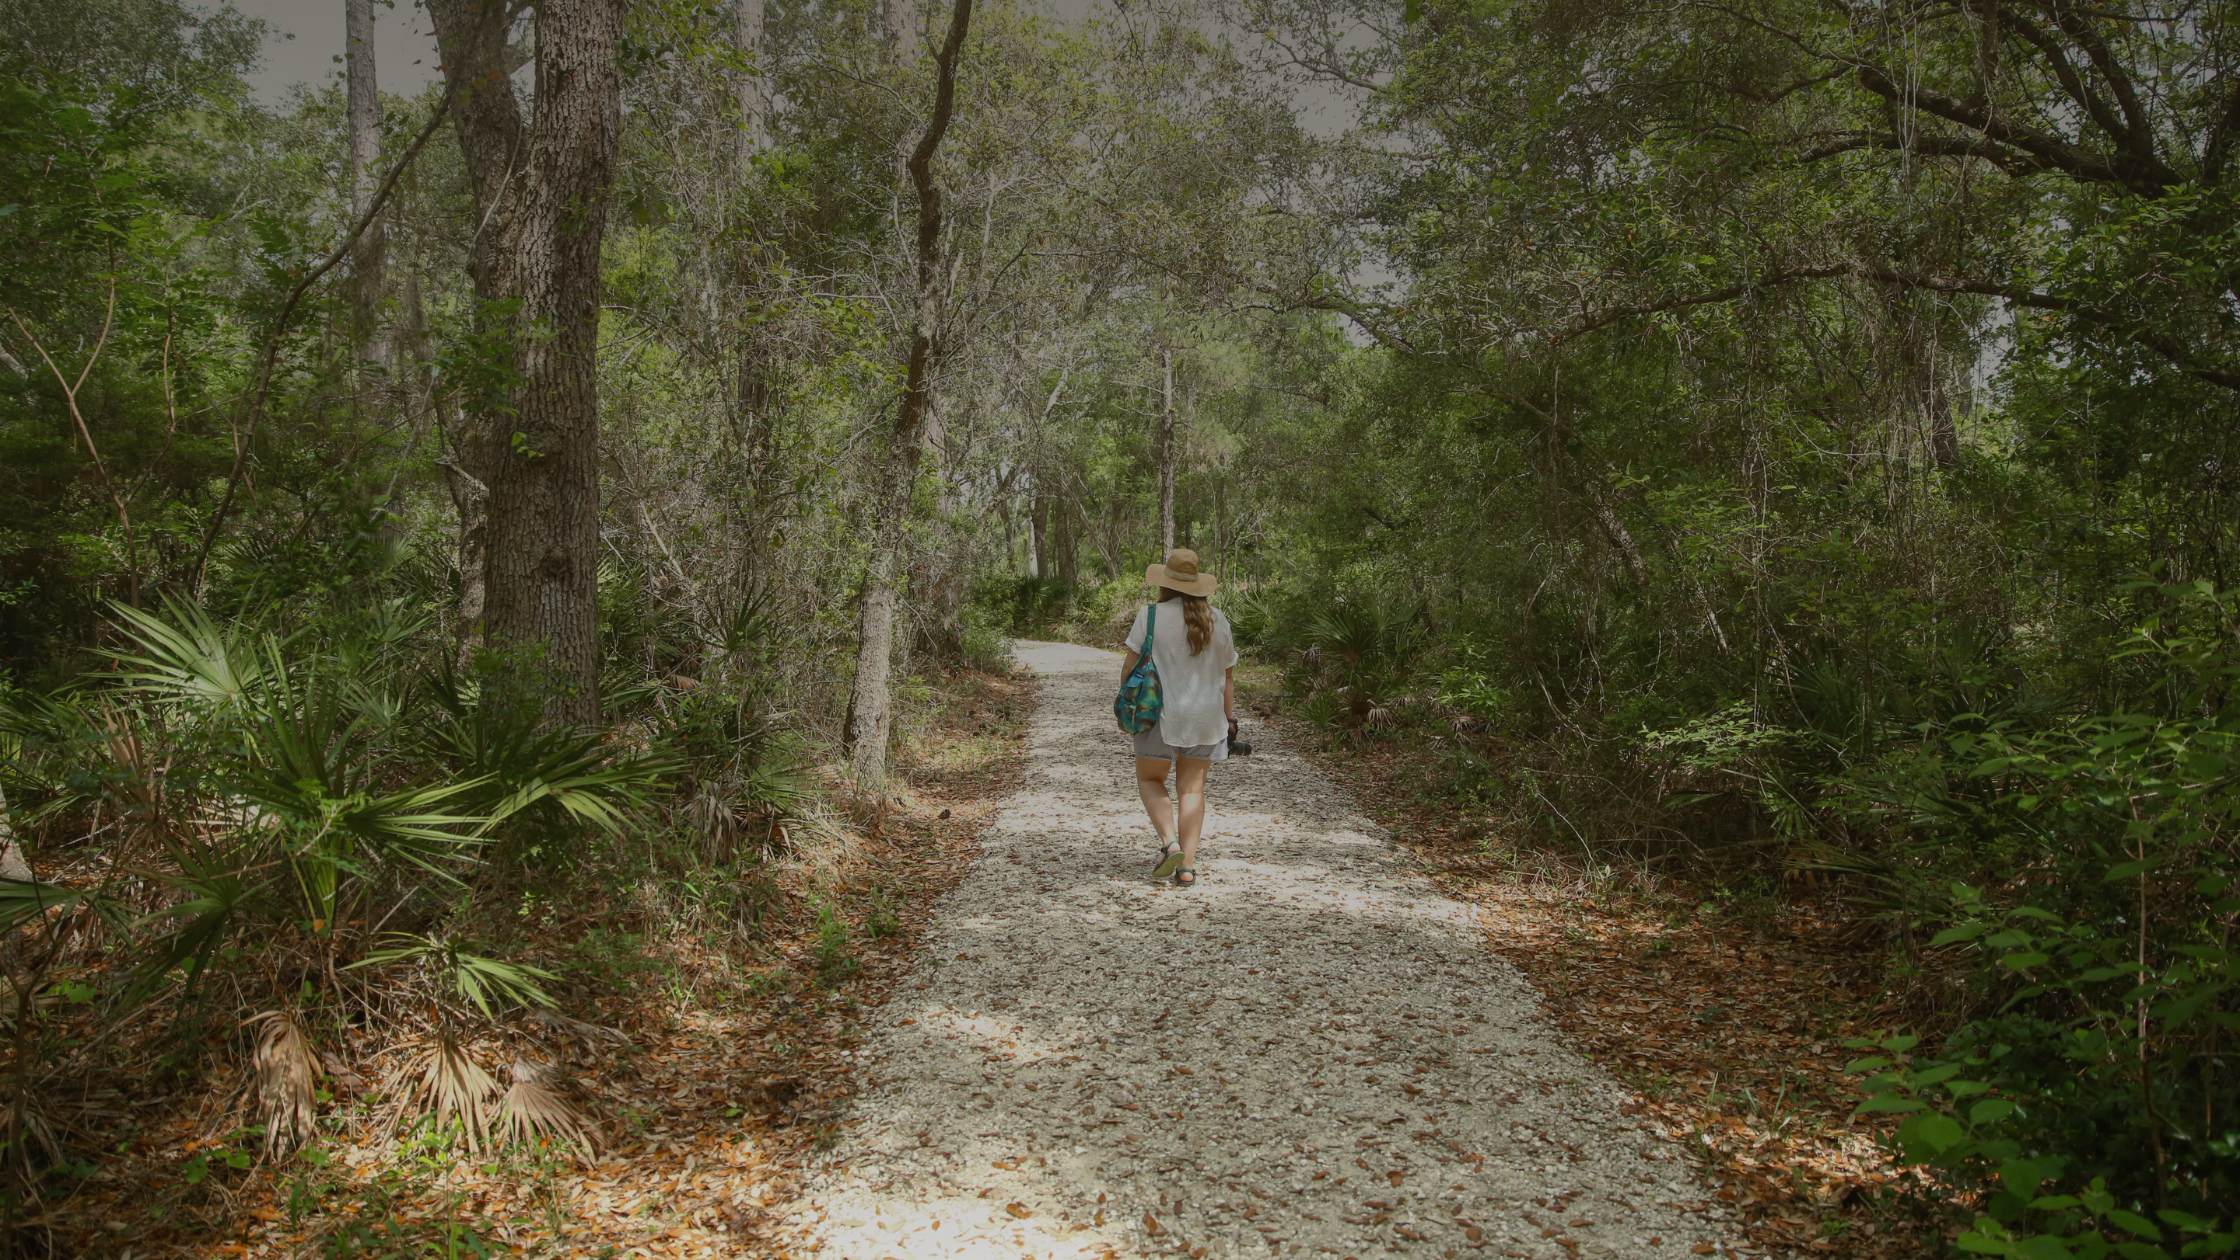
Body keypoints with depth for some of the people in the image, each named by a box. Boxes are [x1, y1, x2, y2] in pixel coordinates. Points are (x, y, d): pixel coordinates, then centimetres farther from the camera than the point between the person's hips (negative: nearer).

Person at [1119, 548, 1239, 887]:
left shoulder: (1151, 616, -9)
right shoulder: (1218, 620, 3)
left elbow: (1131, 666, -7)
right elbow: (1227, 675, 6)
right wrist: (1229, 718, 12)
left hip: (1162, 714, -3)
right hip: (1206, 716, 3)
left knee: (1150, 779, 15)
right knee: (1192, 788, 9)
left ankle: (1170, 843, -5)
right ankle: (1187, 866, 4)